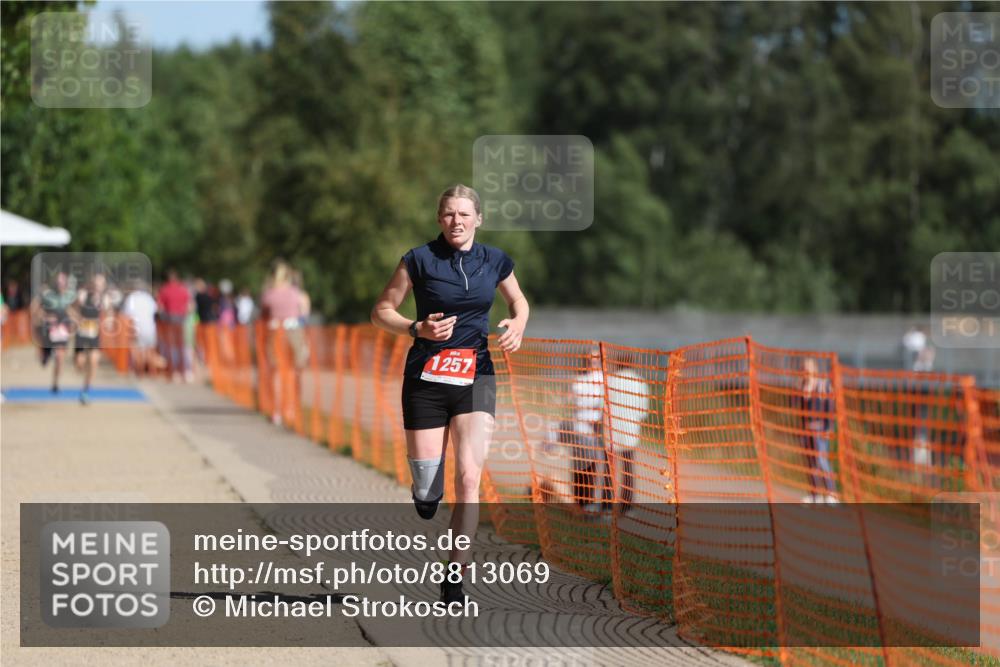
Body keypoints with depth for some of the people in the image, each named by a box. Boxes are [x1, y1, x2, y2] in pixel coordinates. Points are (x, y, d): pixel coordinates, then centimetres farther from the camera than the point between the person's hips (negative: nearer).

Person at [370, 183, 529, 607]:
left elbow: (519, 303, 23)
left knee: (469, 476, -14)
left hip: (476, 377, 1)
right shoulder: (420, 259, -4)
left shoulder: (495, 262, 5)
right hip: (426, 378, -1)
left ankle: (454, 579, -8)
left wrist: (516, 327, 1)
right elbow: (381, 312, 1)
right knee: (426, 490, -3)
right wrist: (418, 328, -17)